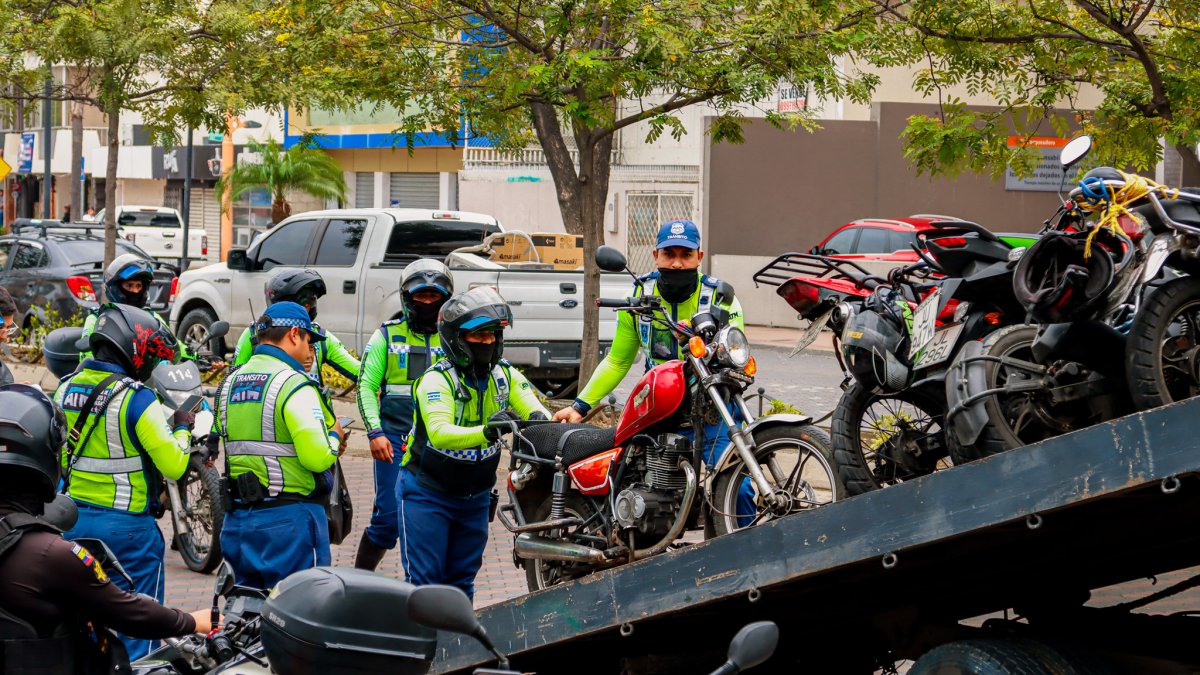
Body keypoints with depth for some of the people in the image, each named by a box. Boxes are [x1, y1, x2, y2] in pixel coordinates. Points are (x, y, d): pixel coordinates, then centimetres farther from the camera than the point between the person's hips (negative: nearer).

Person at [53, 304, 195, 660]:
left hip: (72, 520, 6)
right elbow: (173, 465, -17)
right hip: (127, 526, -6)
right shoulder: (136, 398, -18)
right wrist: (182, 428, -1)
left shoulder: (65, 388, 2)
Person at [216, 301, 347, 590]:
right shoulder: (295, 385, -14)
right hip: (289, 517, -7)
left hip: (238, 519, 7)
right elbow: (318, 458, -20)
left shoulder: (229, 383, 11)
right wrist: (335, 437, 2)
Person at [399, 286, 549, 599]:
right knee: (424, 580, -5)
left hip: (475, 497, 5)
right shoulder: (437, 379, -20)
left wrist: (539, 420, -39)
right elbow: (440, 433, -36)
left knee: (461, 581, 14)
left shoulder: (506, 376, -1)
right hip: (427, 493, -5)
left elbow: (534, 408, -13)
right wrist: (487, 431, -54)